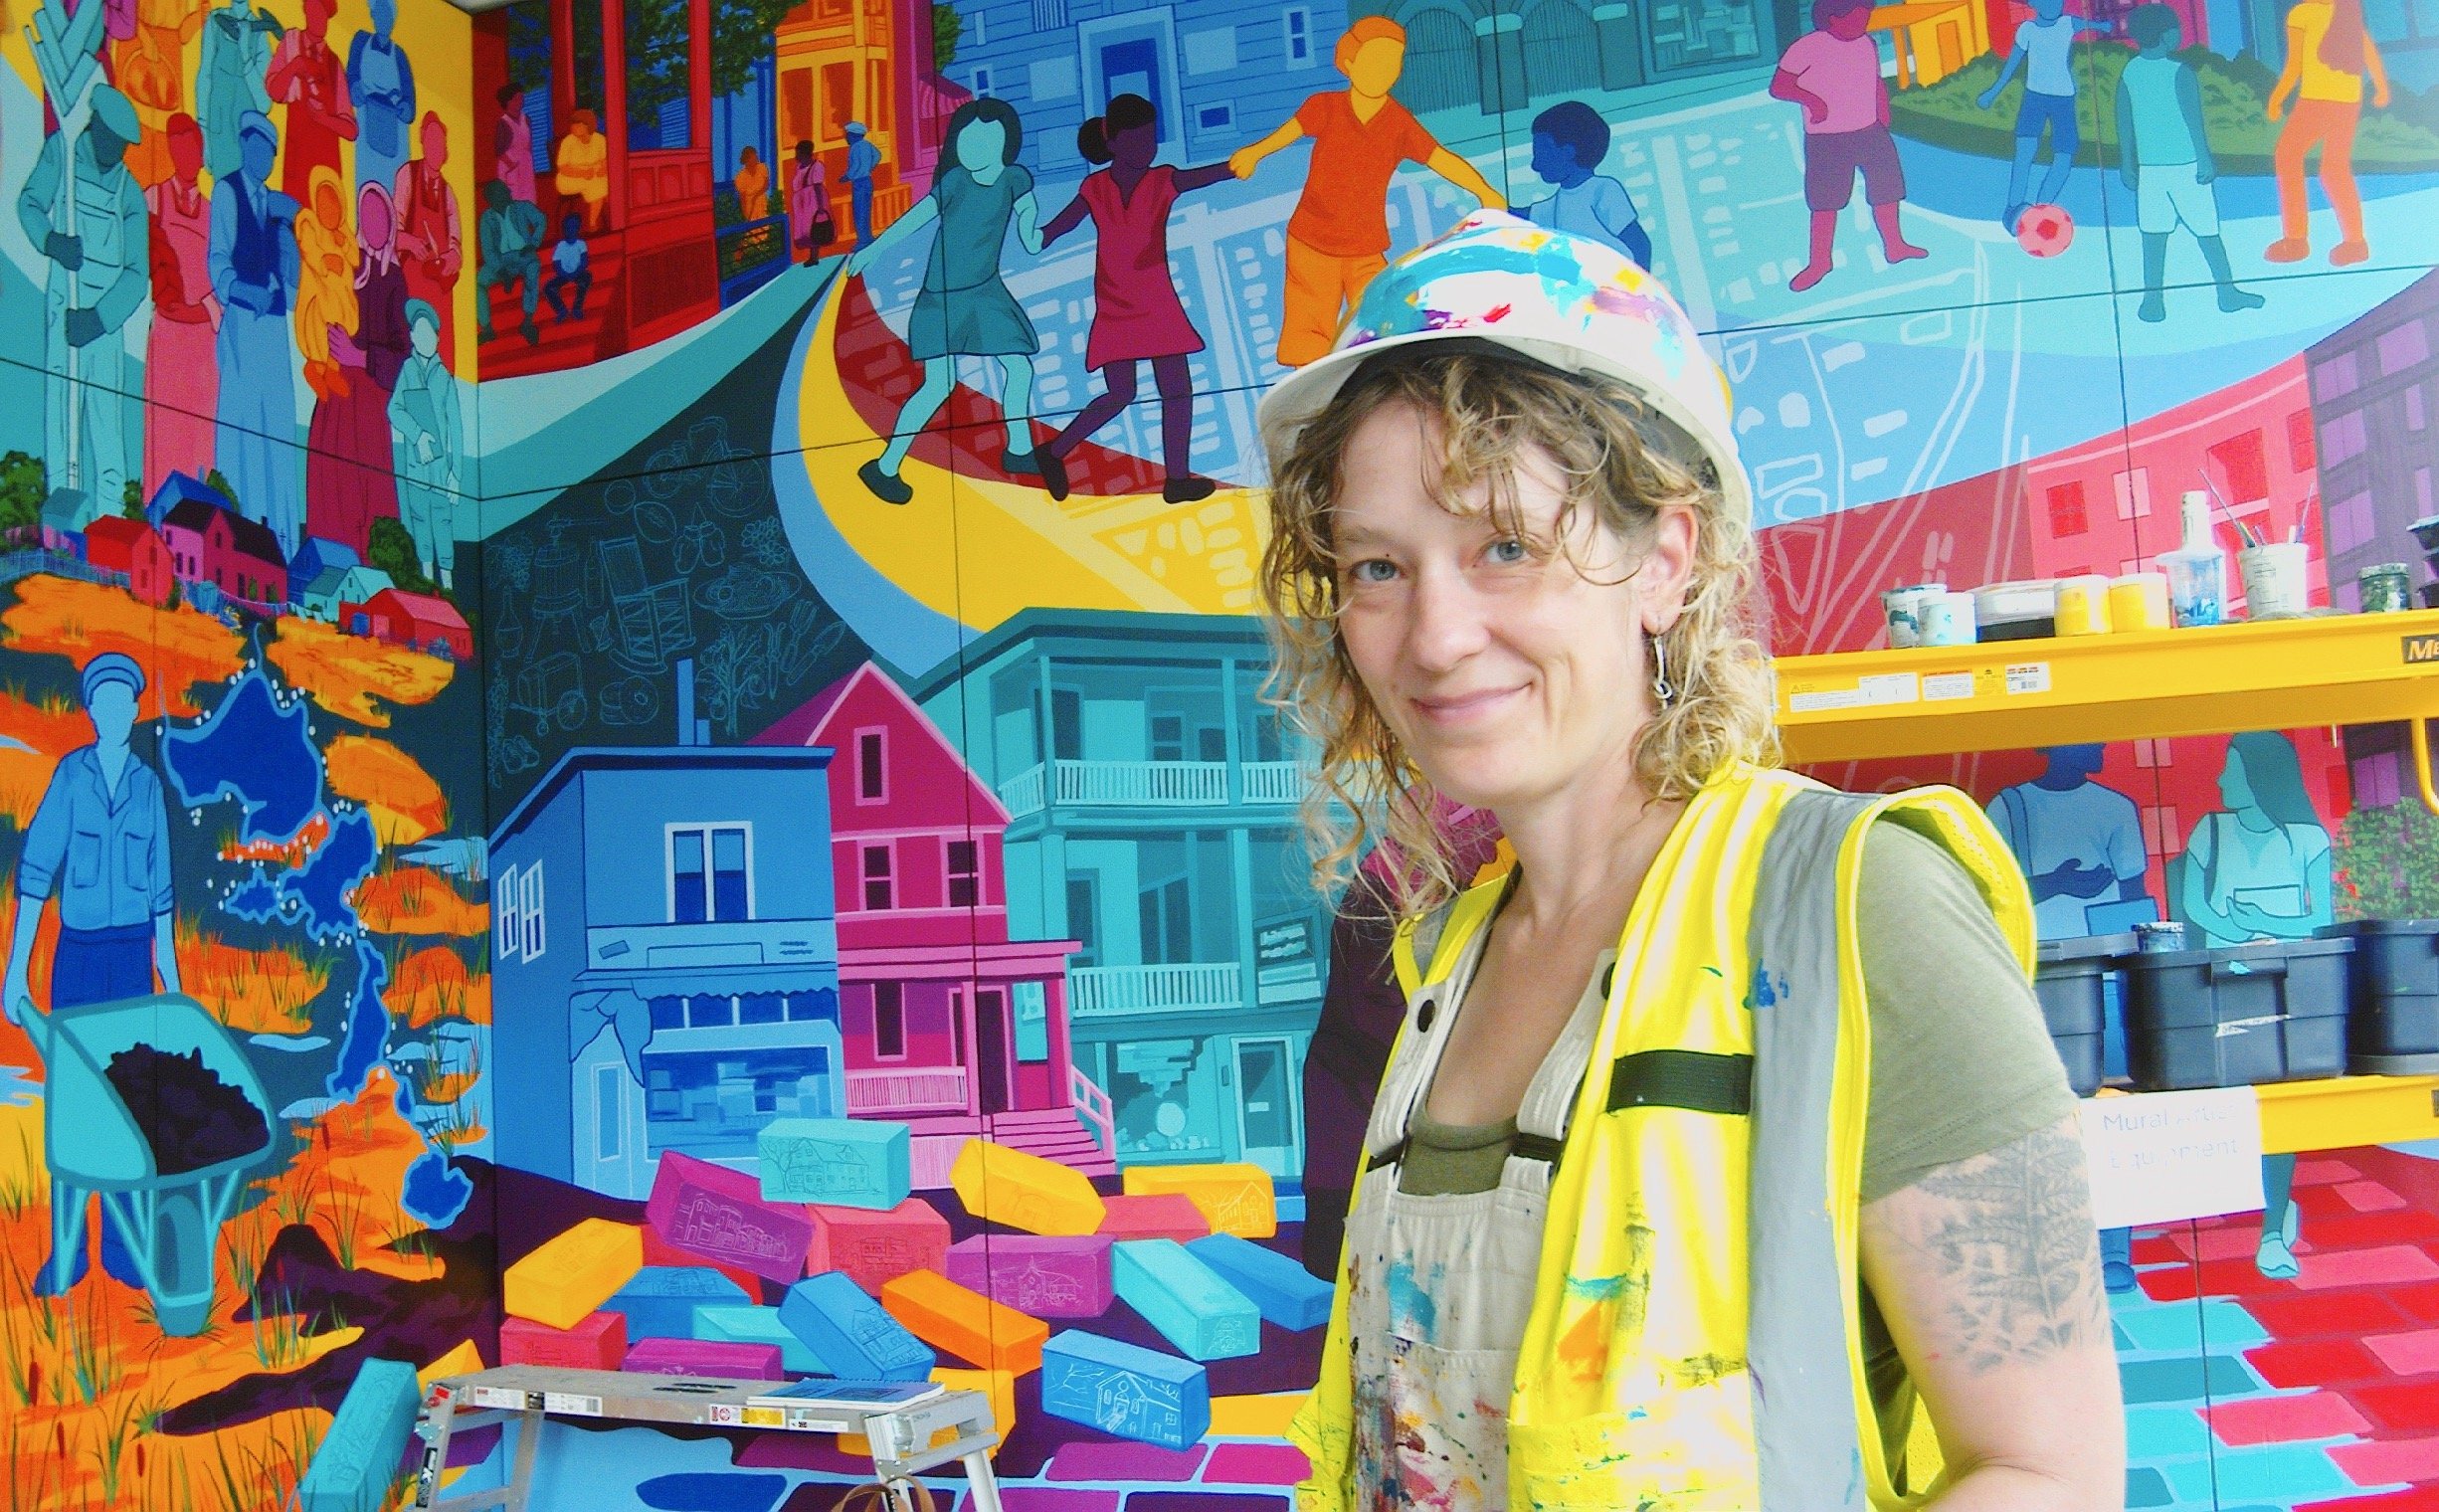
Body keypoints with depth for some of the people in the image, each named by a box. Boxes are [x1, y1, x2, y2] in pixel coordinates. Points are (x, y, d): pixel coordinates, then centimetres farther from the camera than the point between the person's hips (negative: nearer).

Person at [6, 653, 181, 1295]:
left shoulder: (148, 784, 5)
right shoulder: (70, 774, -3)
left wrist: (170, 971, 11)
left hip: (134, 951, 2)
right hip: (77, 950, -2)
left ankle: (120, 1244, 13)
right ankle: (66, 1250, 9)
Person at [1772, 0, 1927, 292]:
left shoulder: (1867, 44, 4)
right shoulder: (1807, 48, -14)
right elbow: (1778, 86, -15)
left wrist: (1884, 122, 12)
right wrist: (1810, 98, -30)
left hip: (1870, 133, 6)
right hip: (1827, 139, -6)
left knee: (1888, 187, 11)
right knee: (1825, 201, -1)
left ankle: (1894, 247, 28)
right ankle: (1819, 263, 12)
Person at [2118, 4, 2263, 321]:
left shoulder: (2129, 72, 1)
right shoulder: (2181, 72, -13)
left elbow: (2124, 123, 6)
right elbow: (2193, 120, -13)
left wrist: (2127, 163, 14)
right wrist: (2205, 160, -7)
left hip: (2148, 166, 4)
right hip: (2185, 164, -4)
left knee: (2153, 234, 5)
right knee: (2207, 230, 6)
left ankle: (2152, 300, 2)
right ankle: (2227, 292, 16)